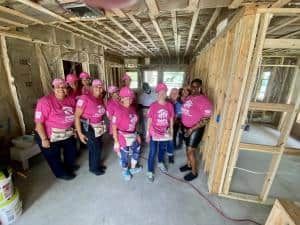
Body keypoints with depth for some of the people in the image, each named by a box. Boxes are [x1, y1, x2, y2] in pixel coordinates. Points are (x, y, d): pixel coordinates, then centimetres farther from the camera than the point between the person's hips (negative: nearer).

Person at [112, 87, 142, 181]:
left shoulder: (132, 108, -2)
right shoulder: (119, 110, -22)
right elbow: (114, 128, -19)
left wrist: (137, 135, 12)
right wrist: (116, 142, -18)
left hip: (133, 136, 7)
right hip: (123, 137, -7)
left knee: (137, 151, 23)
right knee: (125, 155, 15)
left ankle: (133, 168, 49)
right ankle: (125, 171, 46)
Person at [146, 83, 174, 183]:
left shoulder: (170, 105, -7)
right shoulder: (153, 106, -15)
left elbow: (171, 119, 2)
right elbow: (149, 120, -9)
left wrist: (171, 132, 6)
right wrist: (147, 133, -7)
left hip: (165, 133, 3)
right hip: (154, 133, -3)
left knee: (162, 149, 25)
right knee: (152, 152, 7)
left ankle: (161, 163, 53)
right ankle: (150, 172, 27)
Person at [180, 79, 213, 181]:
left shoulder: (204, 101, -21)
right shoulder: (188, 97, 3)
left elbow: (206, 119, -22)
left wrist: (192, 129, -22)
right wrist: (184, 126, 9)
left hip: (196, 129, -7)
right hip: (186, 127, 7)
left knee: (191, 151, 2)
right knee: (188, 148, 20)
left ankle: (194, 172, 24)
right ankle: (189, 165, 43)